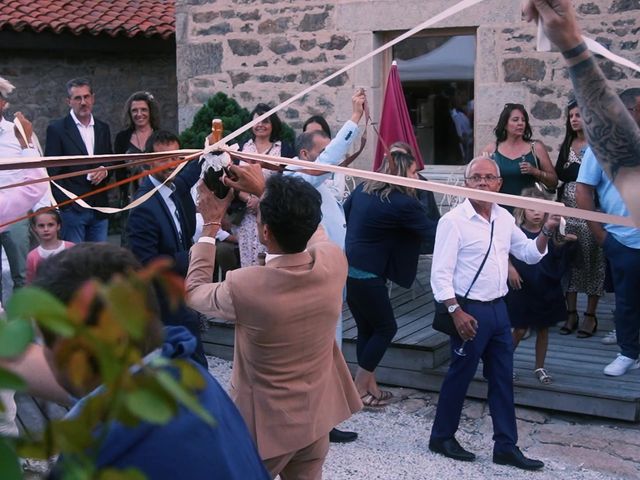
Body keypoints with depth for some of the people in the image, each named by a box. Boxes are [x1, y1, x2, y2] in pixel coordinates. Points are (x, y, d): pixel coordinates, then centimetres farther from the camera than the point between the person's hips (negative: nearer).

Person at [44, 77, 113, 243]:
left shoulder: (103, 128, 13)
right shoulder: (57, 129, -2)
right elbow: (52, 171, -4)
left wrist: (105, 171, -2)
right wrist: (63, 203, -12)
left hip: (99, 208, 5)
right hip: (72, 208, -5)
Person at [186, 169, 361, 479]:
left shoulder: (244, 287, -31)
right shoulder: (334, 261, -19)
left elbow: (193, 291, -7)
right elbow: (309, 230, 7)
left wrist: (211, 225, -1)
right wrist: (264, 191, 9)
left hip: (265, 424, -4)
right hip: (317, 415, 5)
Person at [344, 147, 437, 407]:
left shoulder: (363, 189, 5)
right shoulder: (403, 203, -16)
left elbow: (344, 214, 17)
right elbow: (430, 230, -5)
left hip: (348, 269, 8)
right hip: (367, 275, -8)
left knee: (366, 328, 16)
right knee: (386, 328, 8)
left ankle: (369, 386, 25)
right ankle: (358, 390, 11)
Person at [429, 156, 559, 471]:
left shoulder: (504, 218, 8)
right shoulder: (454, 220, -13)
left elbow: (530, 254, 19)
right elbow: (440, 273, -16)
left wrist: (547, 230, 2)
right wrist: (456, 312, -21)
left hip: (498, 309, 7)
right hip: (469, 310, -7)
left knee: (503, 378, 11)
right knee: (460, 375, 4)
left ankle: (506, 447, 20)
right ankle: (442, 437, 22)